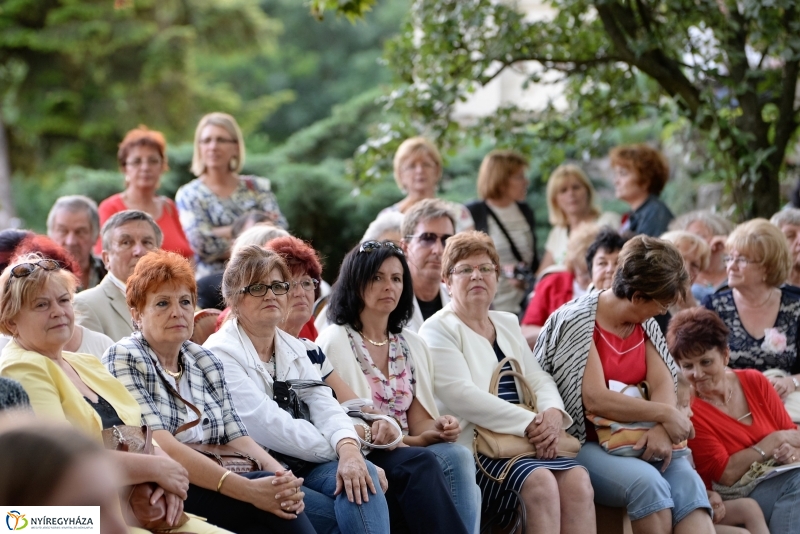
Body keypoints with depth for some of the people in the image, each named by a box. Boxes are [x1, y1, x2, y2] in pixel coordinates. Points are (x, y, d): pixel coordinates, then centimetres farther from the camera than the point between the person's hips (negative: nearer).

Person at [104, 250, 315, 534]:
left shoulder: (206, 362, 15)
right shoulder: (124, 360, -4)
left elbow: (236, 437, 7)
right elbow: (161, 447, -16)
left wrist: (281, 475, -16)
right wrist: (248, 489, -25)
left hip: (216, 491, 5)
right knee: (269, 495, -26)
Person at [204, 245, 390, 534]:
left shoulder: (293, 348, 16)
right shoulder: (220, 354, -6)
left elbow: (323, 404, 0)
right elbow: (266, 423, -16)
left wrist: (348, 448, -22)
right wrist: (338, 452, -13)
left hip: (299, 466, 6)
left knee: (360, 474, -24)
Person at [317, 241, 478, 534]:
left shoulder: (413, 346, 18)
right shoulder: (334, 341, 0)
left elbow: (418, 419, 12)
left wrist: (436, 429, -13)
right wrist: (417, 439, -15)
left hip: (409, 453, 5)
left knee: (457, 456, -28)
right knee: (424, 462, -34)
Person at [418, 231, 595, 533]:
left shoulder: (508, 324, 23)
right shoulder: (438, 330, 0)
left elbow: (539, 379, 17)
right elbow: (461, 396, -14)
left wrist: (553, 413, -8)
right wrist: (530, 423, -17)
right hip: (471, 449, -6)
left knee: (577, 478, -20)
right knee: (541, 482, -30)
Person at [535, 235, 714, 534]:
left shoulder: (645, 325, 12)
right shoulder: (577, 321, -10)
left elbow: (663, 383, -1)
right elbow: (595, 400, -18)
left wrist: (662, 430, -21)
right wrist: (665, 414, -16)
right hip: (583, 443, -5)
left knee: (687, 481, -26)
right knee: (648, 483, -34)